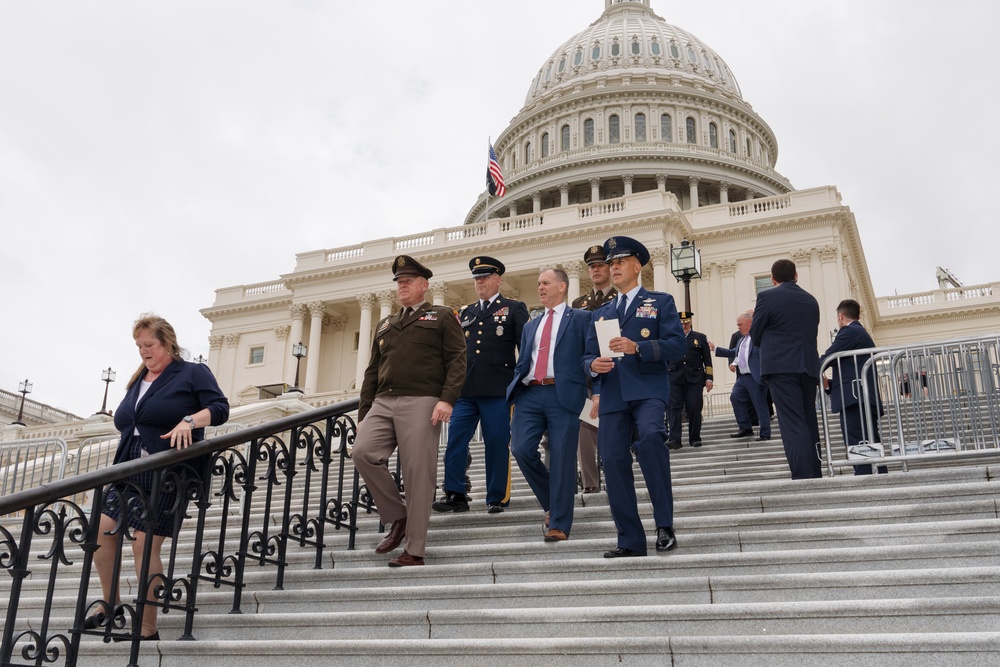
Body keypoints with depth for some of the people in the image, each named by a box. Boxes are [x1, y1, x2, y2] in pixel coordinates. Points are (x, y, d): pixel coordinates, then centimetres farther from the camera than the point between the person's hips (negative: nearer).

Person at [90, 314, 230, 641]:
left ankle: (148, 629, -1)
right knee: (102, 531, 4)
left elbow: (220, 408, -12)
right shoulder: (138, 379, 18)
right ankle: (111, 605, 23)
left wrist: (190, 420, -29)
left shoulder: (192, 373, -2)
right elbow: (123, 421, 22)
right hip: (130, 473, 8)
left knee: (145, 545, -10)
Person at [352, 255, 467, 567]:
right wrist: (363, 414, 15)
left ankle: (414, 550, 1)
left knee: (418, 475, -7)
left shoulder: (443, 317, 10)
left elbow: (457, 360, -1)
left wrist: (447, 399, -16)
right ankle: (397, 517, 2)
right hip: (383, 402, 5)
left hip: (420, 402, -5)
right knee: (363, 452, -17)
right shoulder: (385, 325, 26)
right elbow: (372, 372, 24)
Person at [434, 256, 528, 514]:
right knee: (455, 441, -4)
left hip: (497, 389, -4)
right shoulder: (466, 312, 20)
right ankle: (455, 495, 2)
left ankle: (497, 498, 10)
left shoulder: (514, 309, 7)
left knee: (497, 444, 0)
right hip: (465, 389, 4)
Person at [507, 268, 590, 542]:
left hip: (563, 394, -5)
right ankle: (551, 503, 14)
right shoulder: (531, 326, 24)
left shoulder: (581, 318, 8)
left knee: (561, 458, -4)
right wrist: (514, 392, 8)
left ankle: (559, 524, 4)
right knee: (521, 448, -9)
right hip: (530, 394, 5)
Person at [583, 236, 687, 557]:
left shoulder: (660, 302, 12)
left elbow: (677, 344, -2)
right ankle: (630, 540, 8)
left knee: (650, 437, -31)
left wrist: (637, 347, -15)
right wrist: (593, 365, -5)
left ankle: (664, 525, -20)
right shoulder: (600, 313, 25)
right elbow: (588, 356, 19)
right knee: (614, 463, -3)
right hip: (612, 395, 5)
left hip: (648, 389, -4)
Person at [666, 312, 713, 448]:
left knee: (694, 408, -3)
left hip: (694, 379, 0)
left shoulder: (700, 338, 14)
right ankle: (674, 439, -11)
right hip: (675, 379, 0)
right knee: (674, 408, -8)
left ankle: (694, 438, 10)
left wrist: (709, 378, 4)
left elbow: (707, 360, 11)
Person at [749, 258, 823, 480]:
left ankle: (802, 477, -16)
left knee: (792, 424, -9)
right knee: (810, 422, 12)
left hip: (781, 367, -5)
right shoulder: (811, 300, 14)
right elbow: (812, 334, 19)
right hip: (808, 367, 6)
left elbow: (755, 336, 2)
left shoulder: (767, 296, -3)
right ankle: (816, 475, 15)